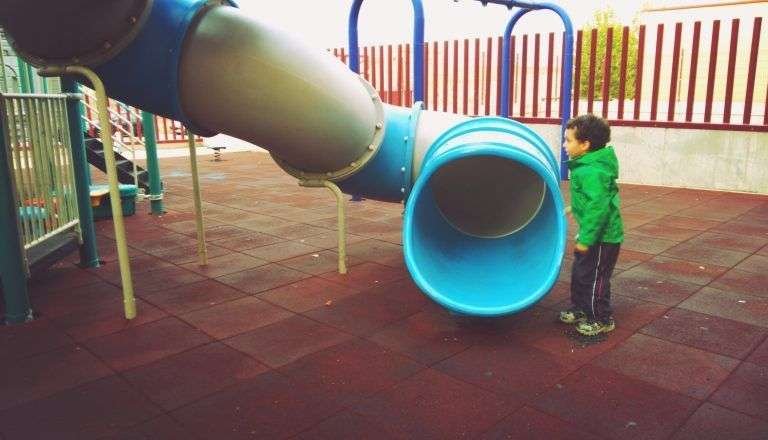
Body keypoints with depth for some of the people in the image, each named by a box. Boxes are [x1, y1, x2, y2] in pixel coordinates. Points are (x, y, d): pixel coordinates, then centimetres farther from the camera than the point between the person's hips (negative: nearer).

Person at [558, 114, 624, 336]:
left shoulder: (592, 171, -26)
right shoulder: (587, 165, 6)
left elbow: (597, 207, -31)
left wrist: (586, 238, -28)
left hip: (602, 237, -10)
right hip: (596, 234, 10)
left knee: (593, 278, 3)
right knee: (579, 274, 21)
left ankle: (602, 320, 19)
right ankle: (579, 309, 37)